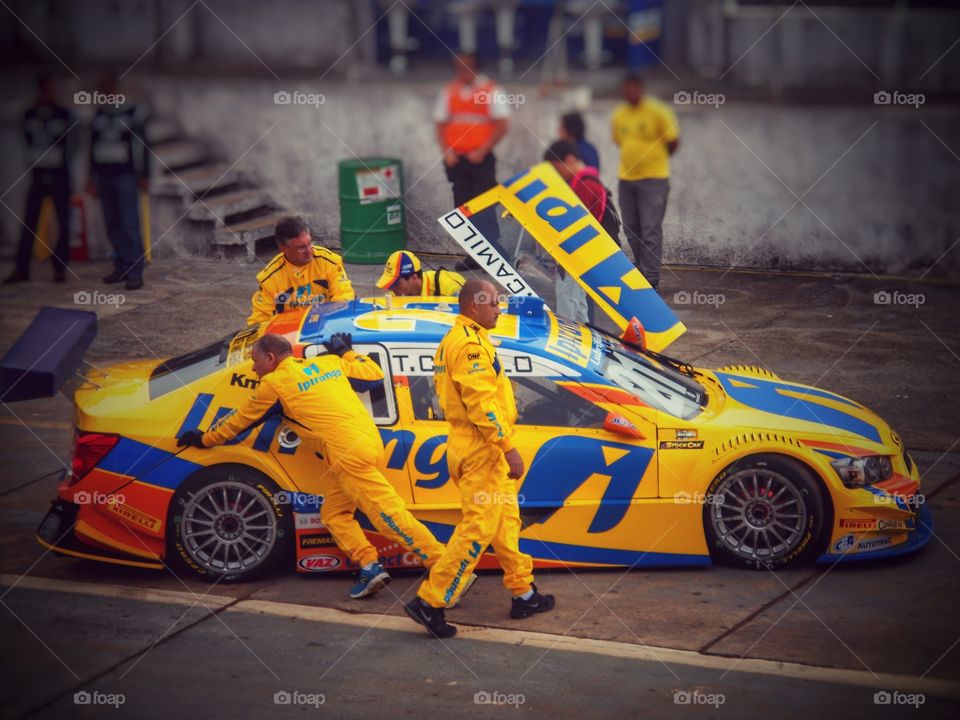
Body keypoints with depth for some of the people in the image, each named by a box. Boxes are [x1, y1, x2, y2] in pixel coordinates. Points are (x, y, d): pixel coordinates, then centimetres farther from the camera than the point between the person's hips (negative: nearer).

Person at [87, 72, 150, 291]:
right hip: (104, 177, 5)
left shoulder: (131, 113, -4)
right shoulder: (98, 116, 10)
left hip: (125, 176, -5)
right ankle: (122, 268, 13)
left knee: (129, 225, -10)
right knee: (112, 227, 6)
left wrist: (144, 175, -5)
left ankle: (135, 273, -11)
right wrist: (93, 178, 18)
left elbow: (142, 145, -2)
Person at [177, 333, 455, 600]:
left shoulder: (274, 382, 3)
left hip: (349, 454, -8)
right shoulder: (330, 362, 18)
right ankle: (370, 568, 3)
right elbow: (374, 374, 24)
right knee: (334, 513, 15)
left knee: (389, 515, -10)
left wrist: (204, 439, 29)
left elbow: (241, 420, 15)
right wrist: (346, 353, 40)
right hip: (370, 440, 8)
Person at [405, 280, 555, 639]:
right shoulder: (471, 343, -16)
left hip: (468, 444, 11)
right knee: (479, 526, -9)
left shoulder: (453, 340, 18)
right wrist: (508, 448, -22)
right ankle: (429, 602, -9)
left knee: (505, 520, 17)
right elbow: (481, 402, -23)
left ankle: (523, 593, 24)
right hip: (481, 448, -11)